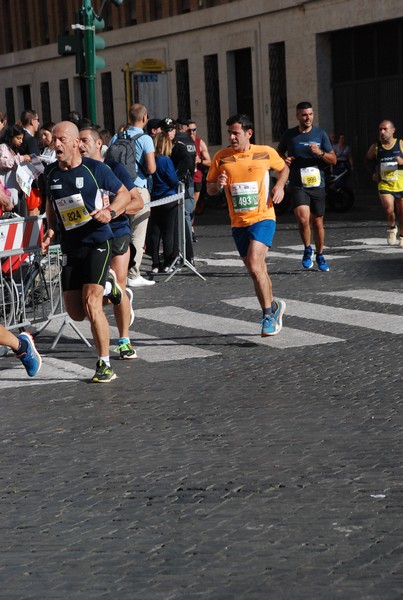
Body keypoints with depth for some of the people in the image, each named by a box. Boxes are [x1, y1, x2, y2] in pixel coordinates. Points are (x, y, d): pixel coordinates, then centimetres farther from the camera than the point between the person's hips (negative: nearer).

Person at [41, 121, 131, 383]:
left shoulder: (95, 169, -9)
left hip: (97, 243, -5)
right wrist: (51, 229, 5)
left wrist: (110, 212, -18)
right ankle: (105, 291, 39)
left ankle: (105, 365, -7)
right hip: (70, 248, 5)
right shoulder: (51, 173, 4)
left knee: (91, 305, -18)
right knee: (76, 313, 5)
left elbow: (124, 194, 1)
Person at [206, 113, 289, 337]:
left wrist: (280, 185, -1)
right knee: (257, 271, 11)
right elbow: (209, 189, 9)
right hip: (238, 222, 4)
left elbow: (284, 168, 18)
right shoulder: (221, 157, 2)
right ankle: (274, 306, 32)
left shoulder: (265, 153, -2)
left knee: (254, 266, -20)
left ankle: (268, 313, -8)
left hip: (262, 217, -4)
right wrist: (217, 185, -14)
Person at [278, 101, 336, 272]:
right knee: (303, 219, -22)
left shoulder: (320, 134, 3)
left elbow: (333, 160, 4)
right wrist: (284, 160, -5)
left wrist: (320, 153, -16)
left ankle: (320, 256, 29)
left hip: (317, 185, 2)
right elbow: (279, 154, 19)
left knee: (317, 222, 10)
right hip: (297, 186, -1)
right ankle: (307, 249, 3)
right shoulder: (289, 135, 3)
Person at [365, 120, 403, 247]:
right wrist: (374, 172, 10)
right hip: (384, 185, 0)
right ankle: (392, 229, 8)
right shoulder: (375, 147, 1)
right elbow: (368, 160, 21)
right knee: (389, 209, -21)